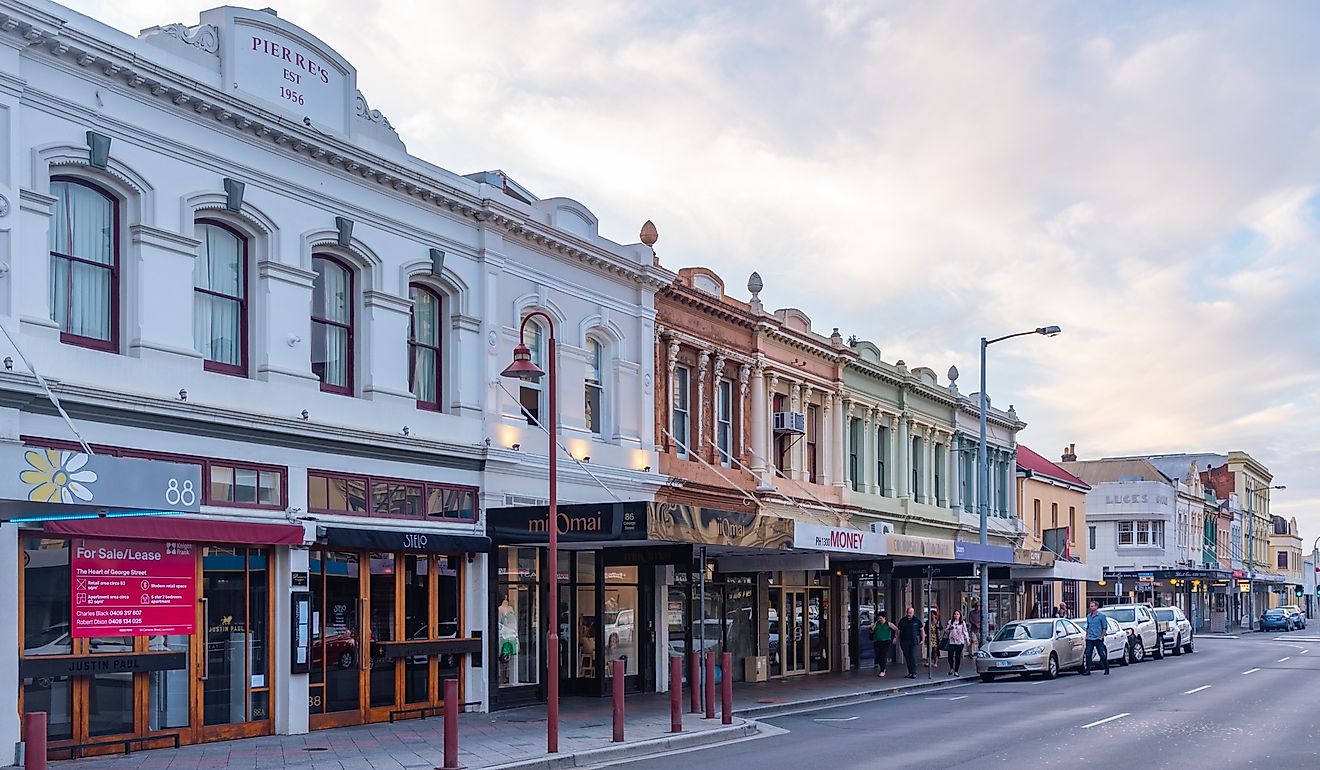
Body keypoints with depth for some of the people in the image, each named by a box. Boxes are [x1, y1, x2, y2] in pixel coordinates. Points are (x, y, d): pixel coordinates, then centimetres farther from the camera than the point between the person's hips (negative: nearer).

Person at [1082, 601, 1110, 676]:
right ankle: (1087, 670, 3)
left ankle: (1107, 670, 11)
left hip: (1098, 639, -5)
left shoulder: (1101, 616, -4)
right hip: (1089, 639, 5)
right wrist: (1086, 636, 10)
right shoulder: (1089, 616, 12)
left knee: (1102, 655, 0)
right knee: (1088, 654, -1)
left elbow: (1105, 627, -4)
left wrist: (1102, 636, -10)